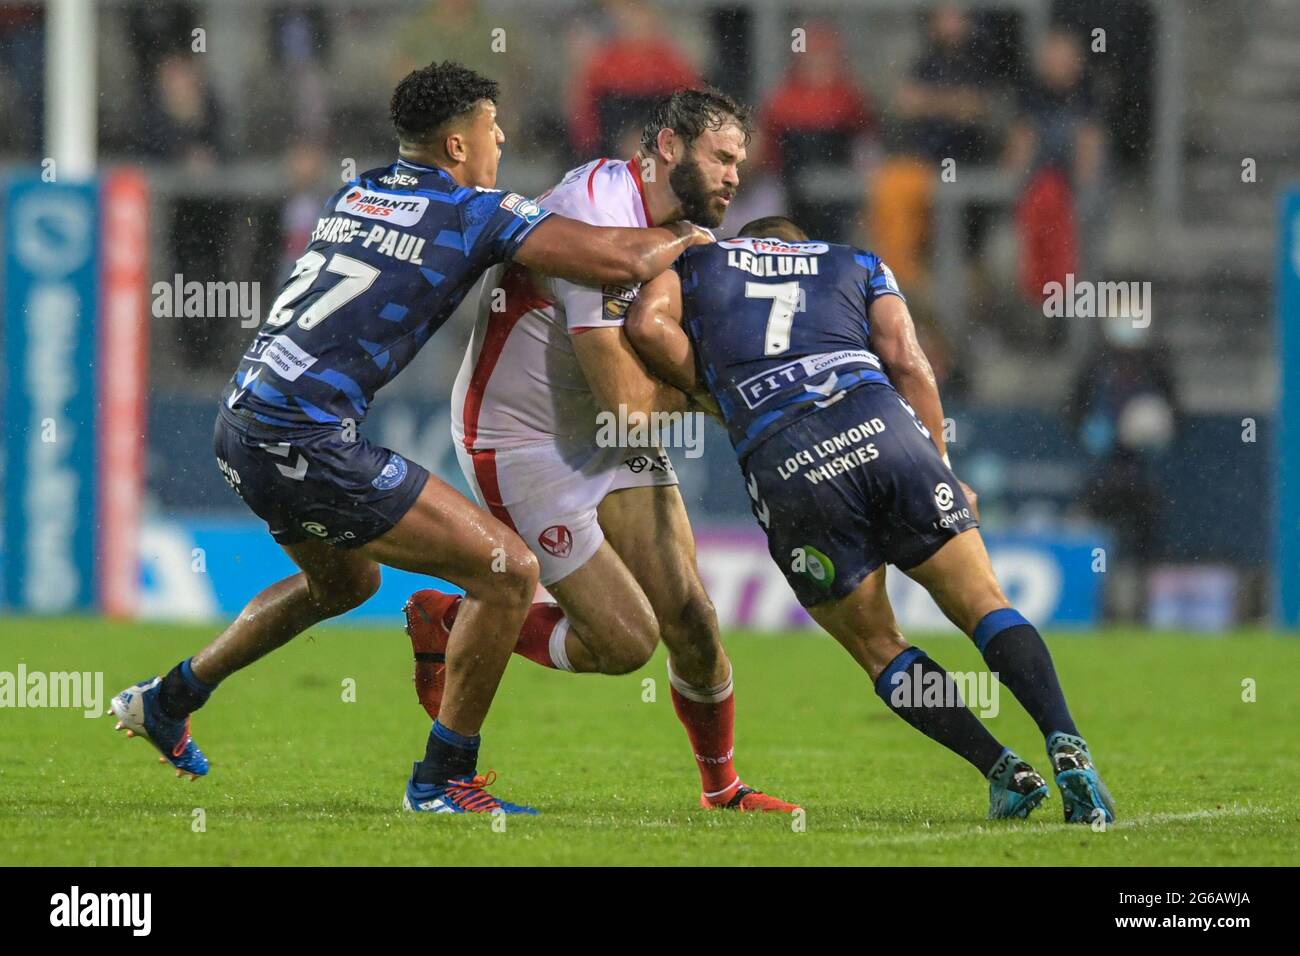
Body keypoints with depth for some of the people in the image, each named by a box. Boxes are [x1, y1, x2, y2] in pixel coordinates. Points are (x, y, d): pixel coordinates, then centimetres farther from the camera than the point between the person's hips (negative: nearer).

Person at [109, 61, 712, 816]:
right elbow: (618, 260, -11)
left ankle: (166, 701, 41)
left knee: (347, 580, 35)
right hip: (306, 441, -9)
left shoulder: (356, 195, 16)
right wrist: (681, 239, 12)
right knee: (509, 573, -4)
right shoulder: (477, 212, -6)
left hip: (241, 423, 9)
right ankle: (444, 780, 5)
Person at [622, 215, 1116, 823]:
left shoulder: (697, 261, 29)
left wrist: (708, 389, 22)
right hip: (881, 428, 1)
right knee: (983, 606, 8)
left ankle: (1003, 770, -1)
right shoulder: (858, 265, 30)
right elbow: (907, 363, 15)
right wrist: (941, 470, 18)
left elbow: (647, 323, 8)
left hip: (783, 466, -1)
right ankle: (1065, 744, -14)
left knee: (877, 647, 14)